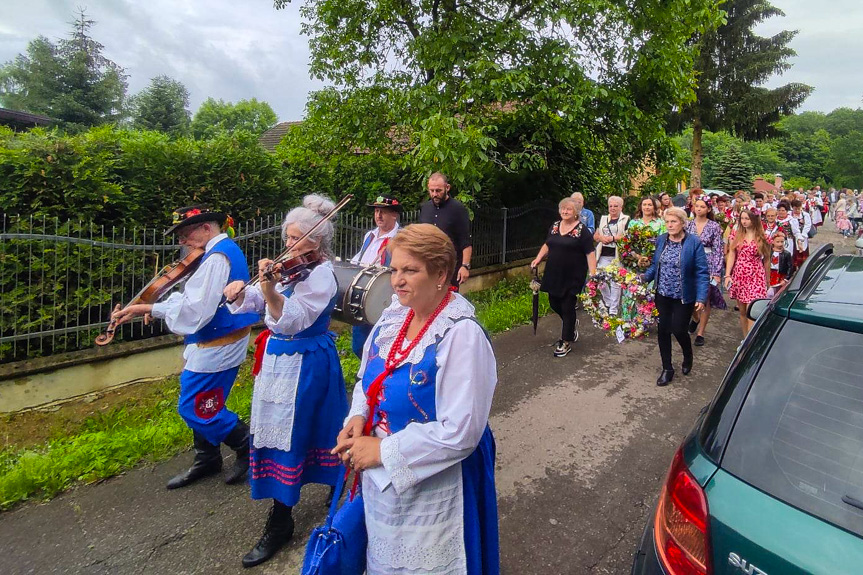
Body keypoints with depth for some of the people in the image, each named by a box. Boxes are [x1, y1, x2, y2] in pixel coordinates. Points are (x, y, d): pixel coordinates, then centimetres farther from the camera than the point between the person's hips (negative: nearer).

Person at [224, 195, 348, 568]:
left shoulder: (320, 275, -18)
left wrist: (269, 288, -42)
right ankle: (340, 486, 42)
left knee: (284, 436, -1)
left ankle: (280, 523, 16)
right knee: (317, 428, 20)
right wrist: (240, 292, -16)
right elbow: (252, 303, 5)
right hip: (280, 360, 8)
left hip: (302, 365, -8)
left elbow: (290, 320, -28)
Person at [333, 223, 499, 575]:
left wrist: (383, 451, -21)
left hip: (433, 484, -6)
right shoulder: (394, 316, -3)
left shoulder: (462, 335, -24)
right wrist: (358, 417, -8)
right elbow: (369, 380, 11)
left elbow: (459, 433, -26)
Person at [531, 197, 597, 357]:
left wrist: (593, 274, -19)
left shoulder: (582, 229, -9)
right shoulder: (555, 226, 8)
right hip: (554, 275, 6)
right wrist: (538, 258, 7)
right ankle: (572, 324, 42)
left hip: (573, 277, -6)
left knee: (567, 307, 1)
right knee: (554, 303, 13)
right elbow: (547, 245, 20)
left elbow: (590, 253, -12)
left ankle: (566, 342, 16)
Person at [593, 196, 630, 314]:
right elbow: (595, 235, 14)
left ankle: (613, 310, 7)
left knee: (615, 283, -2)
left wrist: (613, 238, -16)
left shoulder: (626, 219, 2)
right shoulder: (603, 219, 16)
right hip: (603, 255, 5)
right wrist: (601, 238, -8)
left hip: (617, 256, -4)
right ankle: (608, 303, 28)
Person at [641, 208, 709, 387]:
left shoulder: (694, 243, -11)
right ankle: (667, 369, 22)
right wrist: (645, 276, -10)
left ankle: (688, 358, 34)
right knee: (663, 330, 6)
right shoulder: (661, 240, 3)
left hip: (683, 297, -4)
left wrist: (701, 298, -18)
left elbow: (702, 273, -12)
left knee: (678, 330, 0)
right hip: (663, 295, 4)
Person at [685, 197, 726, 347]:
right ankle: (695, 318, 38)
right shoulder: (688, 225, 4)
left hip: (708, 265, -2)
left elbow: (718, 251, -5)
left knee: (705, 299, 3)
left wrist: (717, 272, -10)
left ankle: (700, 333, 14)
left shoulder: (715, 227, -3)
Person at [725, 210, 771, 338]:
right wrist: (727, 275, -7)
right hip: (738, 276, 3)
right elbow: (731, 255, 2)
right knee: (742, 311, 11)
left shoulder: (763, 238, -2)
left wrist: (768, 280, 10)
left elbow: (766, 259, 5)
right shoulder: (737, 235, 5)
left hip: (755, 277, -3)